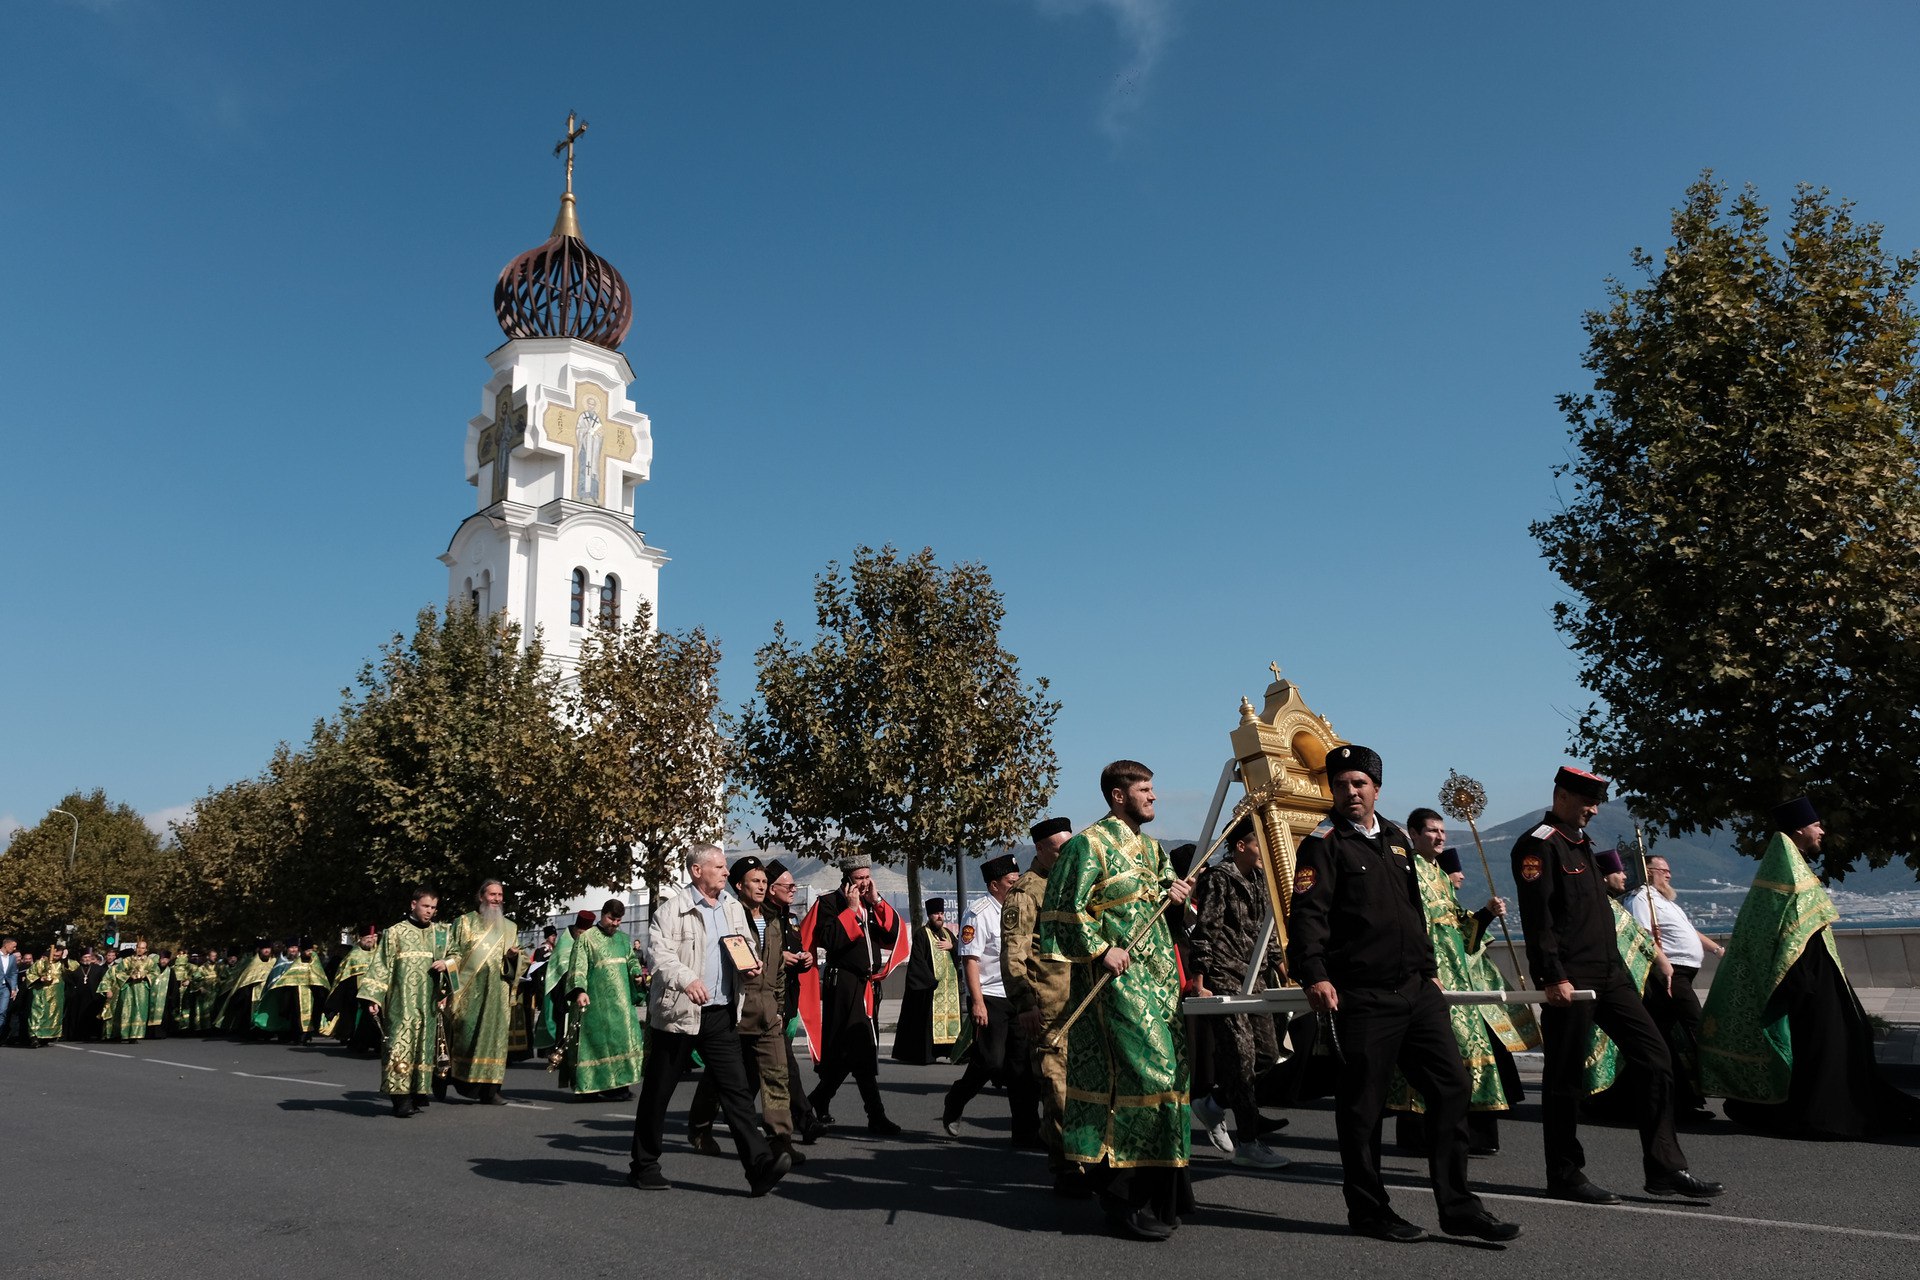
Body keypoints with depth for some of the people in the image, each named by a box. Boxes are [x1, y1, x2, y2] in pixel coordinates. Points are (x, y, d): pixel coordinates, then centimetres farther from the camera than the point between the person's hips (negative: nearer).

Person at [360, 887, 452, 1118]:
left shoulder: (440, 933, 13)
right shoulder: (395, 932, 2)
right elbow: (382, 966, 0)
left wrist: (446, 964, -1)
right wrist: (373, 998, -7)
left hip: (429, 1001, 4)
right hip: (402, 1001, -4)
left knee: (424, 1045, 4)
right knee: (401, 1044, -12)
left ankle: (418, 1093, 10)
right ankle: (401, 1097, -13)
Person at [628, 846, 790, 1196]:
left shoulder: (733, 908, 12)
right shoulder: (671, 910, -8)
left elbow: (746, 948, 24)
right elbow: (659, 953, -20)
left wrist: (750, 967, 2)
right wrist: (686, 979, -36)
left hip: (722, 1015, 5)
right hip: (678, 1013, -4)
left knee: (737, 1088, -3)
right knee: (658, 1092, 9)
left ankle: (760, 1166, -7)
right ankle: (644, 1166, 24)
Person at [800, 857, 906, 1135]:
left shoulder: (873, 905, 14)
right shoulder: (828, 903, -5)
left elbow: (895, 934, 2)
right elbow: (832, 941, -19)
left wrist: (877, 902, -5)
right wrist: (852, 908, -14)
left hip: (867, 984, 7)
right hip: (843, 983, -7)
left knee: (847, 1052, 12)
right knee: (863, 1051, -11)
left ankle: (818, 1101, 28)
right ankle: (876, 1116, -8)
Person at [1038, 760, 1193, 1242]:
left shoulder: (1151, 849, 18)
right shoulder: (1090, 844, -8)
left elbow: (1171, 906, 27)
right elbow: (1063, 909, -12)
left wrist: (1174, 893, 5)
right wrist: (1101, 950, -17)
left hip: (1159, 980, 9)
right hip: (1117, 980, -8)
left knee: (1167, 1072, 9)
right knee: (1142, 1073, -13)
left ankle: (1159, 1191, 21)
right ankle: (1123, 1197, -3)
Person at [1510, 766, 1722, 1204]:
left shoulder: (1582, 843, 20)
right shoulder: (1539, 845, -10)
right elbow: (1536, 917, -18)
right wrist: (1554, 977, -22)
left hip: (1610, 972, 9)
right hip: (1570, 981, -9)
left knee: (1656, 1059, 6)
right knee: (1566, 1077, 0)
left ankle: (1665, 1168, 13)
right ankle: (1565, 1175, 11)